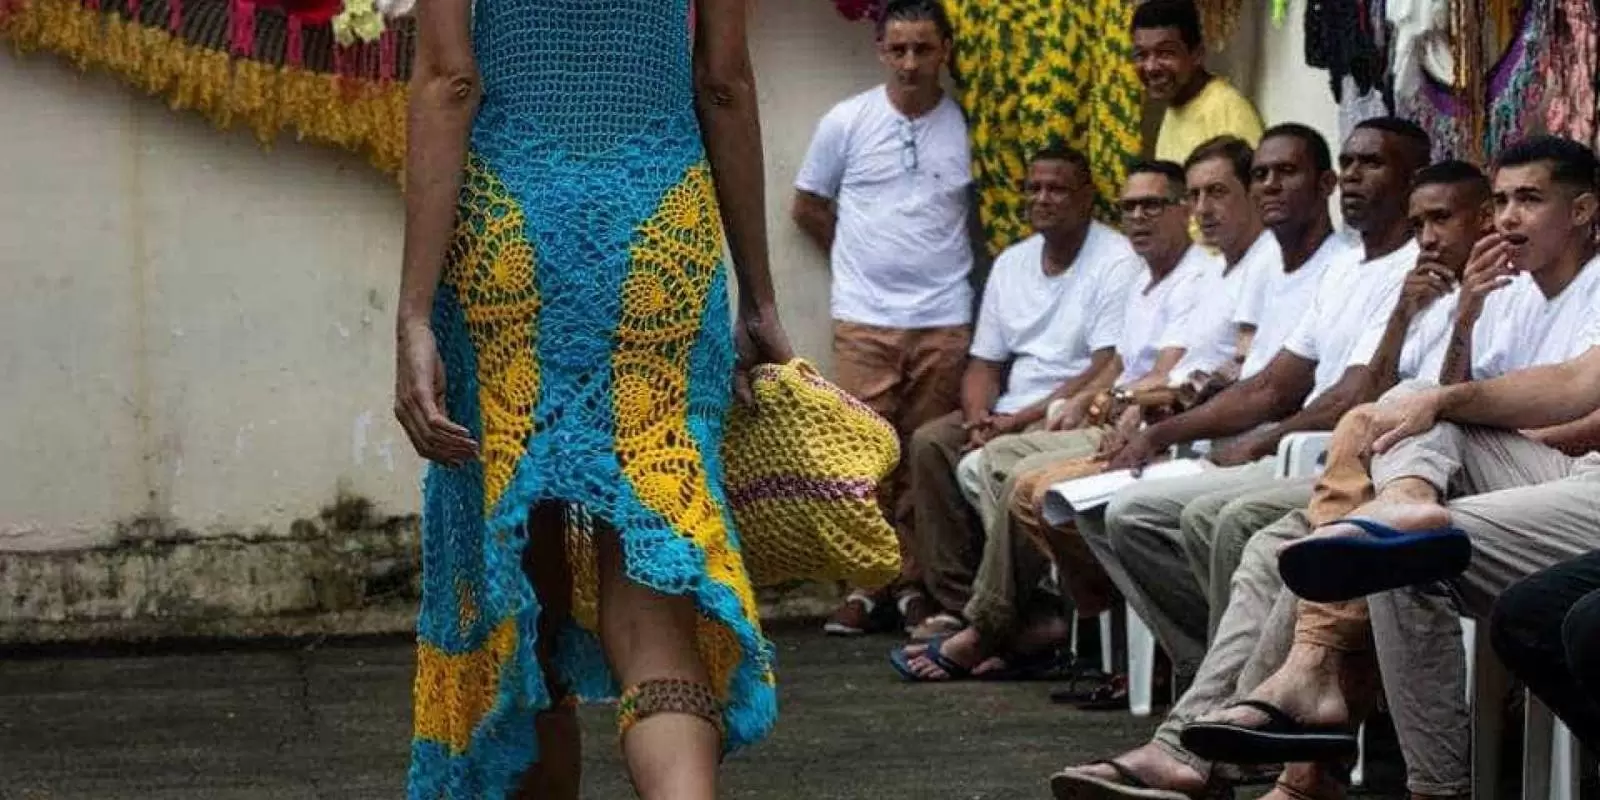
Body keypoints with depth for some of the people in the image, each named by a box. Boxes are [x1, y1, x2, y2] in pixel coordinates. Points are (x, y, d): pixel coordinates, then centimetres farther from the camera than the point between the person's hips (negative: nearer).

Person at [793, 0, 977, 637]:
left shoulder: (969, 127, 2)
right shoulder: (846, 123, 3)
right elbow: (808, 207, 13)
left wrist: (943, 266, 6)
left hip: (945, 321, 0)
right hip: (864, 321, 0)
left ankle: (914, 584, 11)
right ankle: (863, 586, 4)